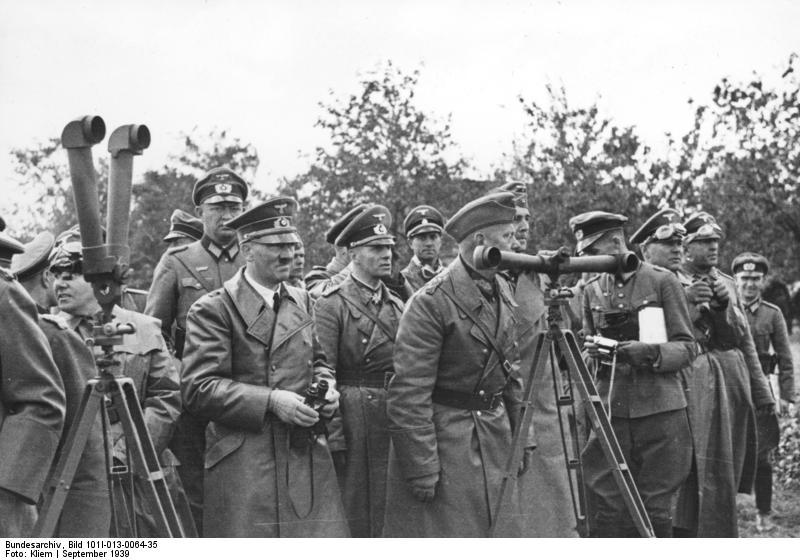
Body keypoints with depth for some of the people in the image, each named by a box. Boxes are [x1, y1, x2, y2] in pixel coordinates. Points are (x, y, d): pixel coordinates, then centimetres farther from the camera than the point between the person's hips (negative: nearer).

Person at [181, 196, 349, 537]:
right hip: (244, 464, -5)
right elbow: (198, 389, -11)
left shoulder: (302, 301, 15)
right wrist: (270, 401, -18)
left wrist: (326, 388, 3)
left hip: (308, 456, 5)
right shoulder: (213, 310, -4)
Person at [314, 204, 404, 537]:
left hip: (397, 420, 6)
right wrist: (330, 440, -15)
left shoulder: (397, 305, 13)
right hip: (355, 424, -6)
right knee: (354, 516, 1)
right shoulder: (332, 305, -6)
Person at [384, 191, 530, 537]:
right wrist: (422, 468, -19)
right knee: (444, 533, -2)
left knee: (501, 529, 11)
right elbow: (408, 394, -19)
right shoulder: (430, 303, -18)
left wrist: (521, 437, 14)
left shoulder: (502, 291, 8)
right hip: (444, 439, -7)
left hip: (496, 438, 8)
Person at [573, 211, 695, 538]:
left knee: (655, 509, 1)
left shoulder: (661, 281, 0)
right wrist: (592, 353, -4)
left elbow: (687, 348, 0)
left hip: (659, 410, -3)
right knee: (609, 509, 0)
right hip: (610, 411, 3)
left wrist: (650, 352, -18)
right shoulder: (592, 289, 12)